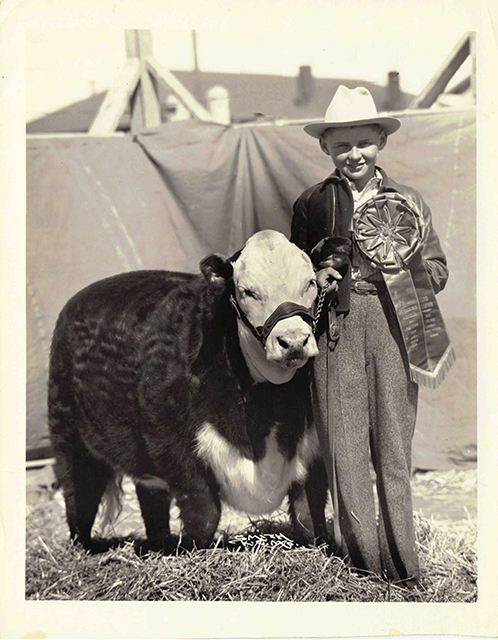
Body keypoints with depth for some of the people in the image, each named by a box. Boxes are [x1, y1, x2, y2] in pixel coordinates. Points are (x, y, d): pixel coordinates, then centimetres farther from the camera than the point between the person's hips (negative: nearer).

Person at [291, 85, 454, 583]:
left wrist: (401, 275, -7)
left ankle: (400, 560, 7)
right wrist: (318, 277, -2)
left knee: (394, 442, -1)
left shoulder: (407, 202, 13)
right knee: (343, 444, -3)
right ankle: (362, 553, 7)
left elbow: (436, 268, 12)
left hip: (395, 323, 0)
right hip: (337, 324, 0)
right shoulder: (311, 203, 12)